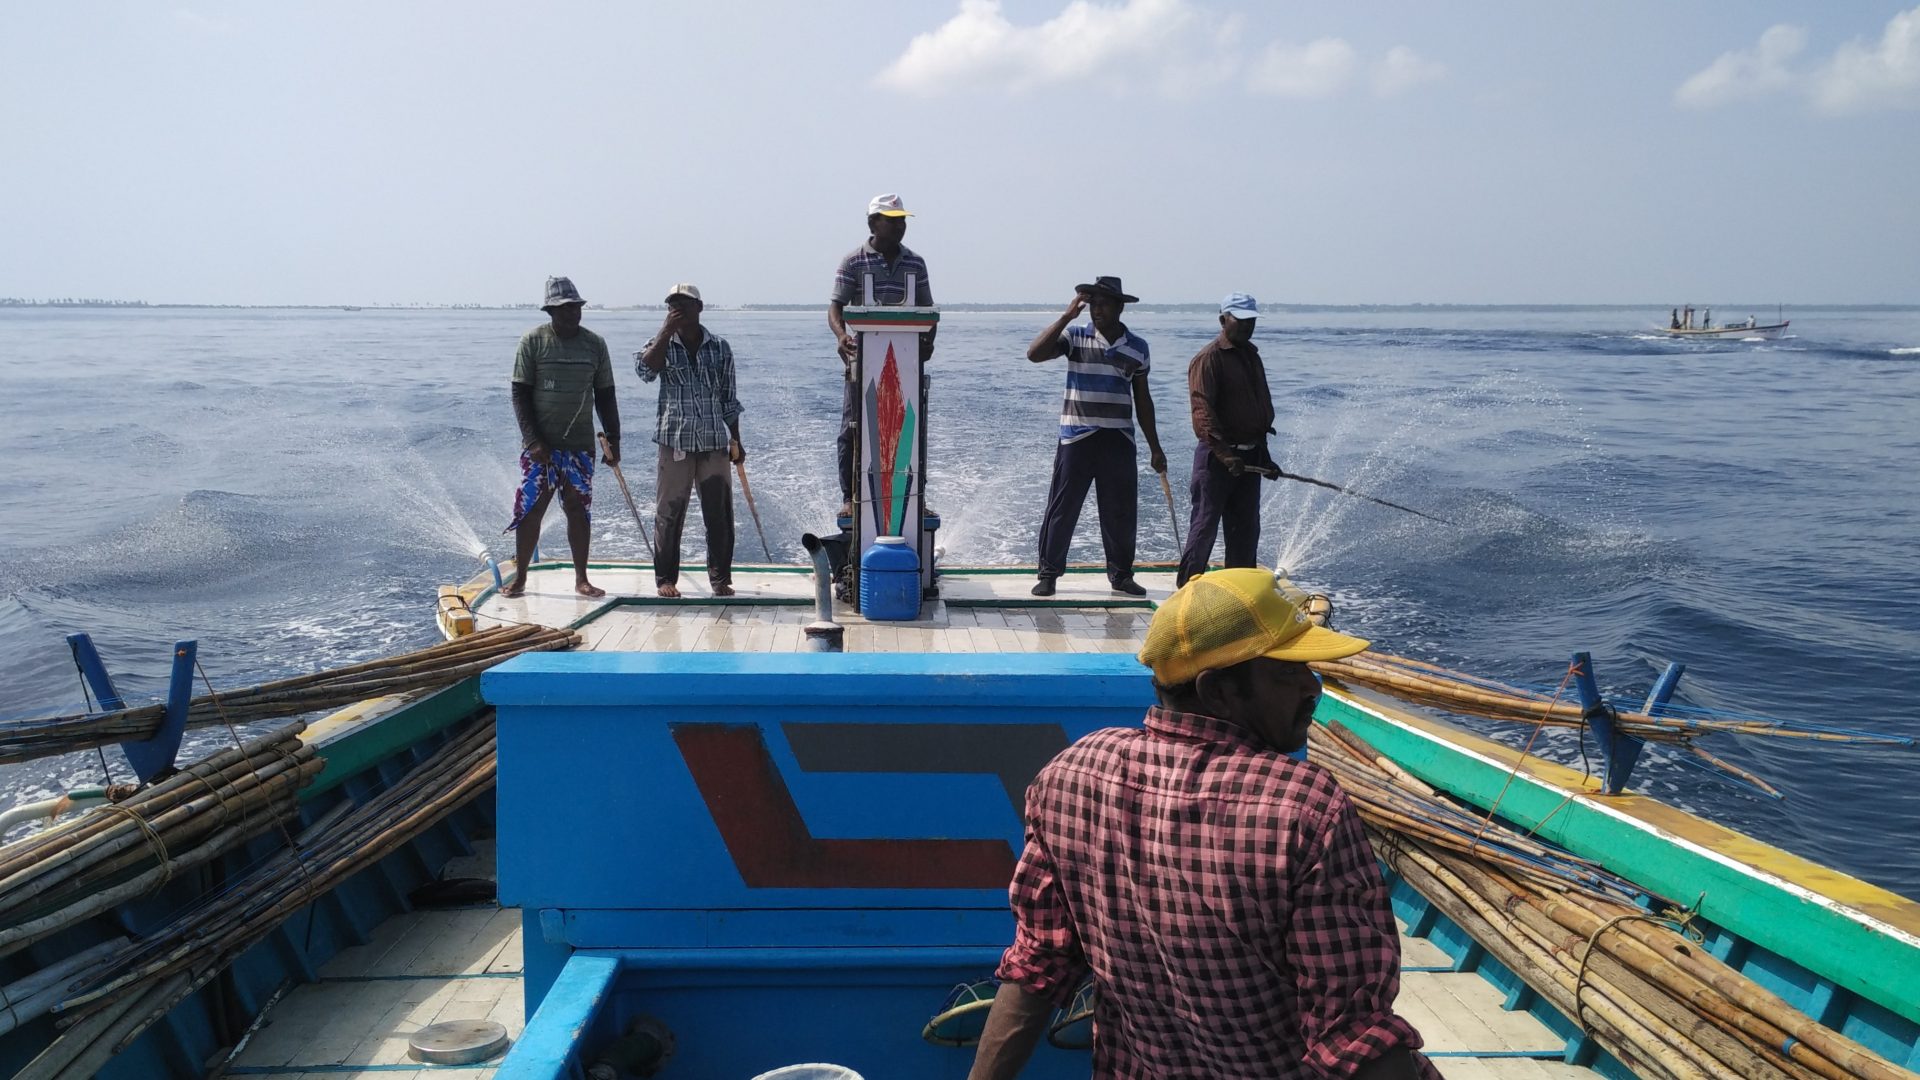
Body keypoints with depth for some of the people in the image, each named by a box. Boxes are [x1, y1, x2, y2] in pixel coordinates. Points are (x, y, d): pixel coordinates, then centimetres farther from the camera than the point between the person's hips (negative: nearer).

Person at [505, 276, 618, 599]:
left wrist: (613, 439, 3)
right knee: (530, 509, 0)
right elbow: (520, 394, -5)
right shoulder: (533, 341, -4)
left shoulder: (595, 344, 5)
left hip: (580, 444, 2)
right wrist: (533, 440, -14)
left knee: (578, 508, 5)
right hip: (540, 445, -2)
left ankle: (581, 578, 13)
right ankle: (520, 577, 10)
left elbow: (605, 395, 10)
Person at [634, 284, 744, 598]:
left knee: (720, 513, 2)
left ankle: (720, 578, 13)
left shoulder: (720, 347, 8)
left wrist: (736, 441, 11)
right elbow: (644, 370, -18)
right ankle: (666, 578, 11)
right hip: (675, 441, -1)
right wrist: (666, 331, -17)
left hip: (714, 442, 1)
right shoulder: (663, 345, 4)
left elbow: (728, 398, 12)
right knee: (669, 513, 2)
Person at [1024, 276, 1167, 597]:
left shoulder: (1137, 346, 9)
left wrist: (1155, 448, 14)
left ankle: (1121, 574, 21)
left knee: (1121, 513, 7)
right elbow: (1034, 353, -16)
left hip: (1119, 442, 3)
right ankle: (1048, 574, 10)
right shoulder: (1076, 338, 0)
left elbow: (1142, 399, 15)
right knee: (1062, 509, 1)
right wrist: (1067, 315, -17)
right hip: (1077, 438, -2)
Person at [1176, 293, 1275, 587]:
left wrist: (1263, 453, 20)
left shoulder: (1251, 355, 16)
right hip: (1217, 456, -8)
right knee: (1205, 525, -5)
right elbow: (1202, 411, -21)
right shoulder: (1208, 359, -12)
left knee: (1246, 528, 13)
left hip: (1249, 456, 8)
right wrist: (1225, 454, -30)